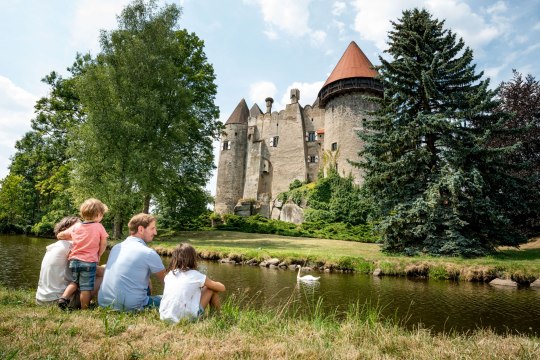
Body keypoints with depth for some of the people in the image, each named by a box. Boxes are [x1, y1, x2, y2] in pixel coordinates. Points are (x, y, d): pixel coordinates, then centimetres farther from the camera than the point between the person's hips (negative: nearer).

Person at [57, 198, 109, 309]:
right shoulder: (99, 227, -5)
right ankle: (84, 309, 8)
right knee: (86, 287, 3)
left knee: (75, 282, 26)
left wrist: (72, 238, 31)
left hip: (74, 260, 5)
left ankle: (64, 297, 8)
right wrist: (98, 256, 10)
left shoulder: (76, 226, 7)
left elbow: (60, 235, 16)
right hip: (89, 262, -5)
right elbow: (103, 244, -4)